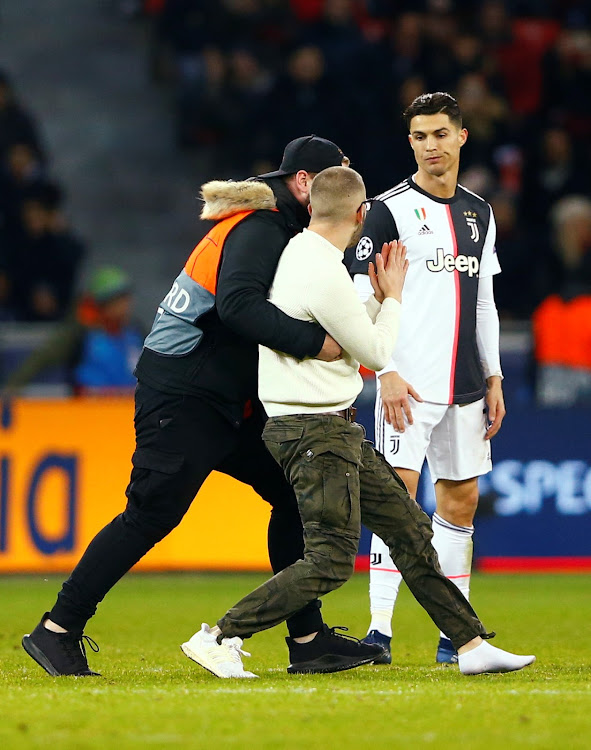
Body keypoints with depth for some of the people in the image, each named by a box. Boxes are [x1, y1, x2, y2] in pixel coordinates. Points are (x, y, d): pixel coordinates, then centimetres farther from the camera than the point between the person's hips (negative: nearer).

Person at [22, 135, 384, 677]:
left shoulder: (282, 230, 17)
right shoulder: (259, 229, -17)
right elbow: (238, 304, -33)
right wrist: (315, 342, -35)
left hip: (231, 401, 10)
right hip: (183, 396, -10)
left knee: (295, 492, 7)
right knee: (152, 515, -11)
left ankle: (307, 636, 11)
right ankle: (57, 630, -5)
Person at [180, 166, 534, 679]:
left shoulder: (298, 254, 10)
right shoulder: (324, 275, -21)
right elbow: (376, 353, -9)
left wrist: (377, 298, 15)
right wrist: (393, 298, 5)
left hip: (336, 429, 10)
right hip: (315, 431, -10)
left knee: (410, 529, 11)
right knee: (331, 559, -11)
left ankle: (472, 645, 15)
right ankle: (218, 637, -9)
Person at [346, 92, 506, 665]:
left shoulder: (478, 213, 15)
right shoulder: (390, 210, -3)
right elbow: (364, 300, -7)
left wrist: (493, 379, 14)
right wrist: (387, 371, -16)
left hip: (465, 383, 6)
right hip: (410, 381, -6)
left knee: (461, 498, 7)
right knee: (399, 492, -13)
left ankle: (452, 634, 12)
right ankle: (379, 628, -13)